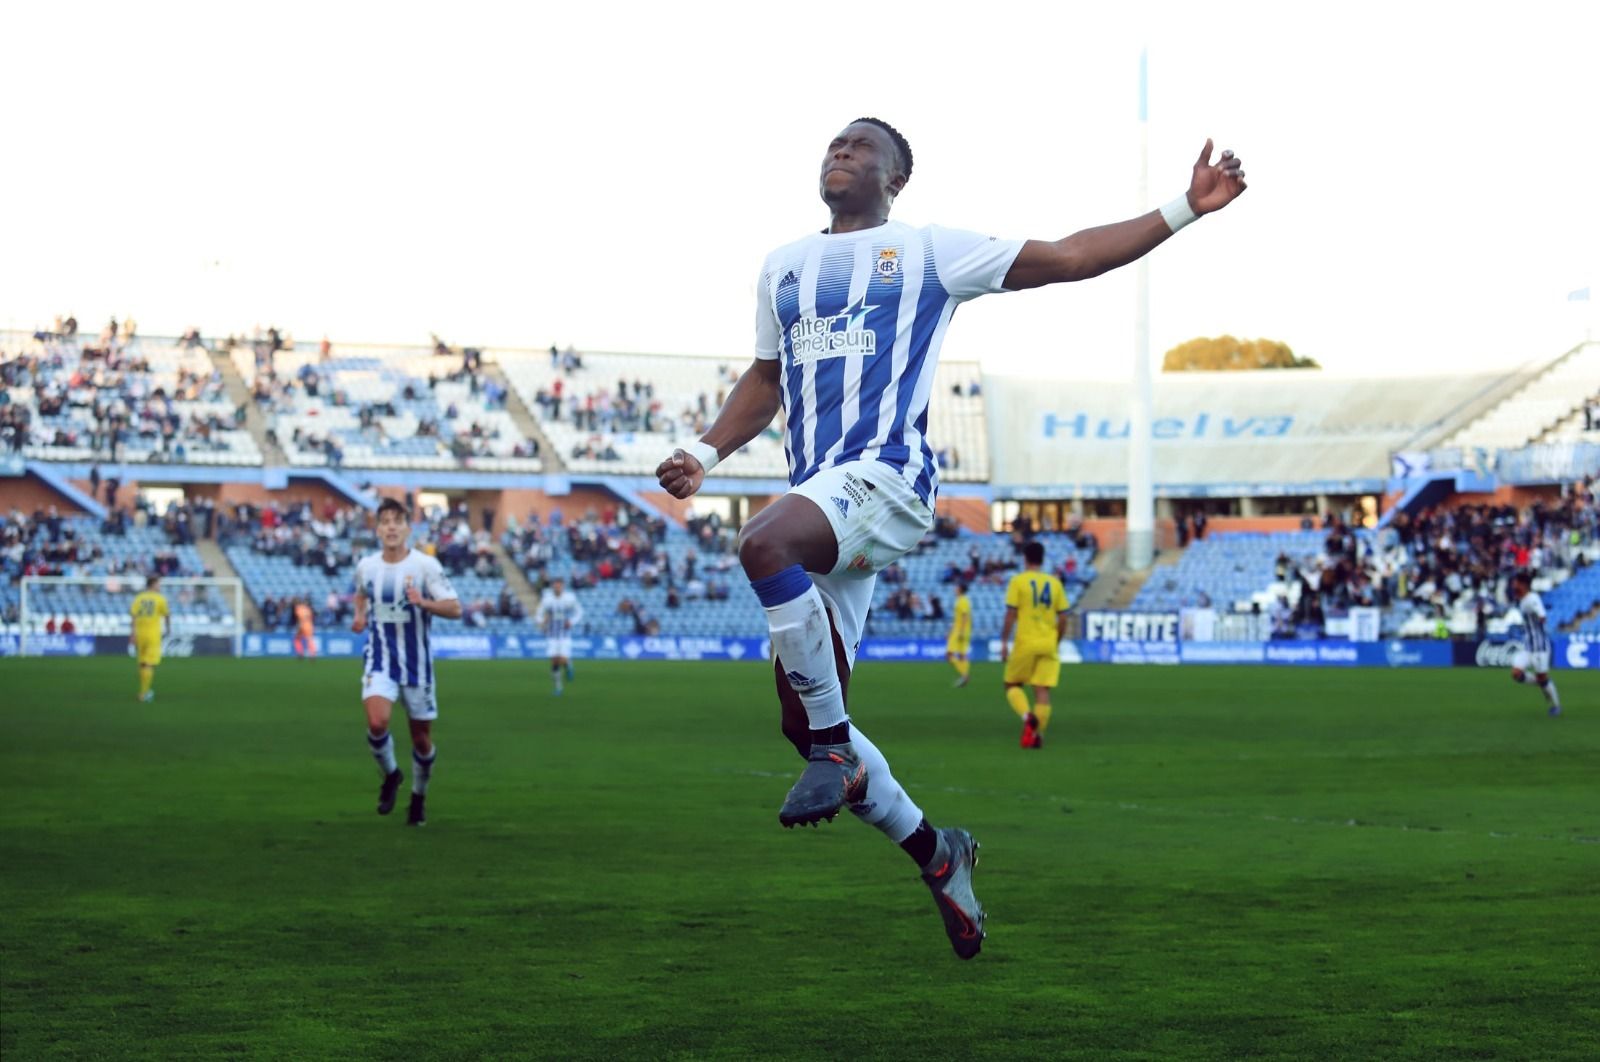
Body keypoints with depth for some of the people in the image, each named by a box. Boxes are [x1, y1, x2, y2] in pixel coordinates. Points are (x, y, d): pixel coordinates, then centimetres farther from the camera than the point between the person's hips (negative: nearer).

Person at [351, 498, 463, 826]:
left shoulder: (426, 565, -10)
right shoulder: (366, 566, 1)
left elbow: (455, 609, -11)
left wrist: (424, 602, -28)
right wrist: (360, 616, 4)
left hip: (417, 661, -1)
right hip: (379, 660, 1)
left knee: (421, 738, 7)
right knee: (377, 722, -23)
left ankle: (419, 796, 32)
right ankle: (390, 776, 6)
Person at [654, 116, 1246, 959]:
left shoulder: (928, 252, 7)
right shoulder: (784, 267, 22)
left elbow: (1068, 258, 7)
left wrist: (1184, 210, 1)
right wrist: (704, 455, 17)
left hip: (887, 478, -6)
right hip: (819, 498, 6)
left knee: (764, 545, -37)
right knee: (805, 723, 2)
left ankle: (834, 747, -23)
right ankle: (934, 853, 19)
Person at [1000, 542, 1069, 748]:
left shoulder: (1018, 581, -3)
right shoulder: (1055, 583, 7)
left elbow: (1010, 615, -8)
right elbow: (1063, 619, 7)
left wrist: (1004, 642, -2)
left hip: (1025, 643, -3)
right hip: (1048, 645, 3)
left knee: (1012, 685, 10)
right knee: (1042, 690, 3)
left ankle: (1028, 717, -16)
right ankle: (1038, 736, -3)